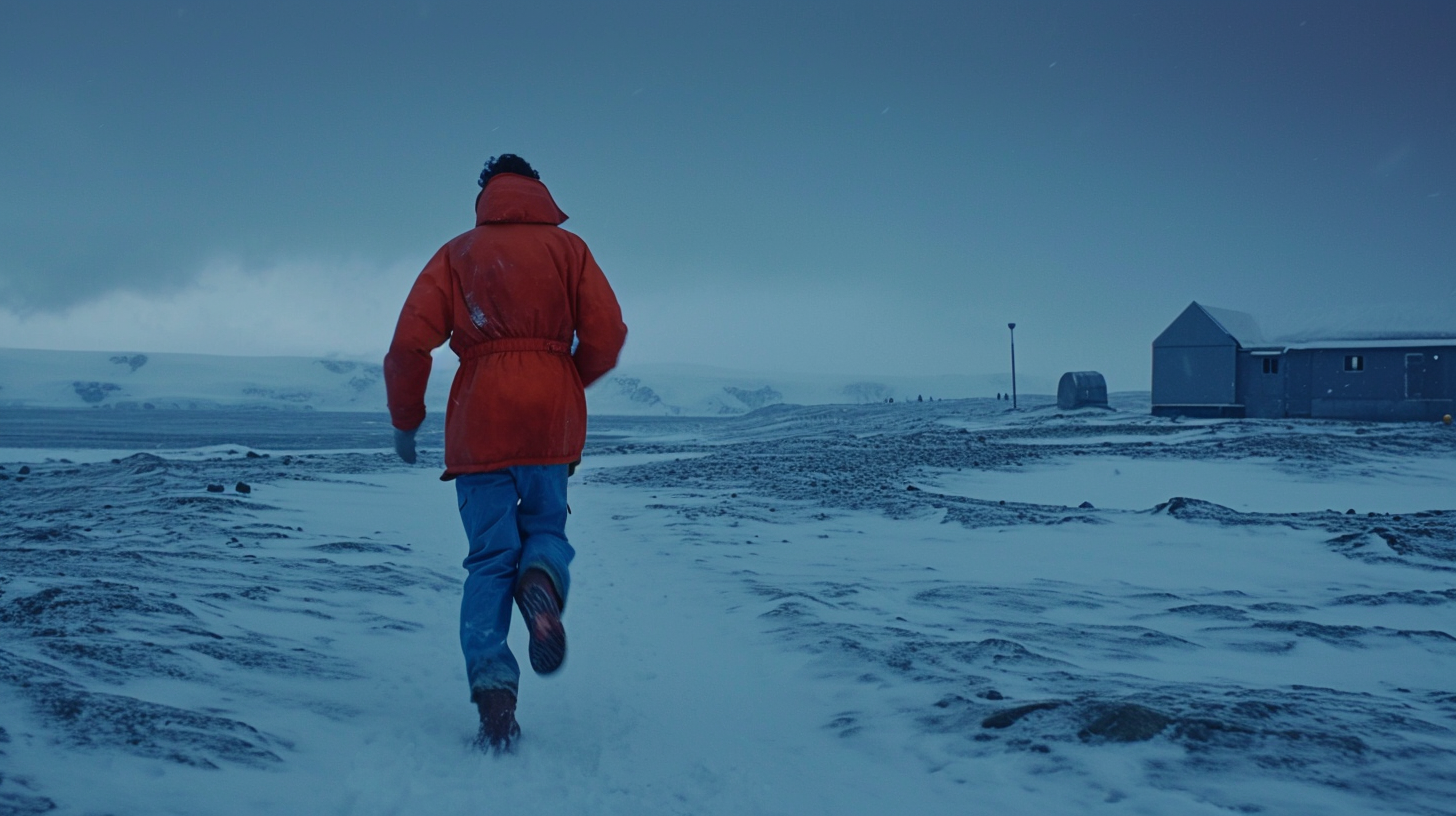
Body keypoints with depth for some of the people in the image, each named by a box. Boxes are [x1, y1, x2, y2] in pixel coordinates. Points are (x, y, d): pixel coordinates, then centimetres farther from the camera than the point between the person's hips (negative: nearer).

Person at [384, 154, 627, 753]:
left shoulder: (456, 255, 9)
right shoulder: (567, 248, 7)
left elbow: (410, 342, -1)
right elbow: (606, 334, -2)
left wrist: (405, 420, 11)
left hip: (478, 420, 0)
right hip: (551, 418, 0)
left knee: (491, 557, 6)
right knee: (545, 527, 18)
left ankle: (493, 692, -9)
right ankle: (542, 577, -18)